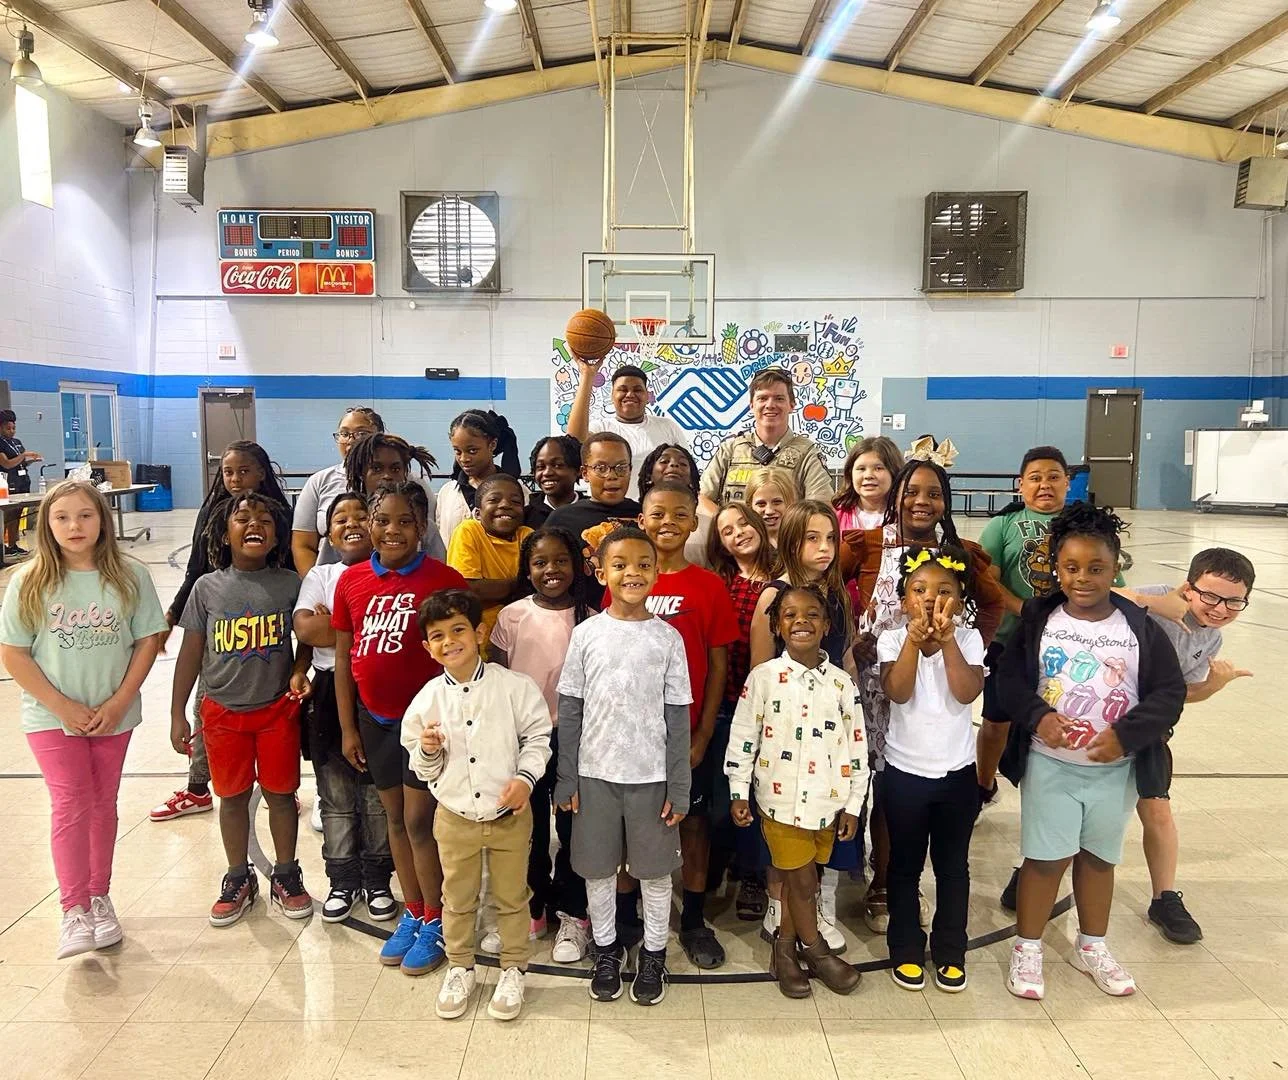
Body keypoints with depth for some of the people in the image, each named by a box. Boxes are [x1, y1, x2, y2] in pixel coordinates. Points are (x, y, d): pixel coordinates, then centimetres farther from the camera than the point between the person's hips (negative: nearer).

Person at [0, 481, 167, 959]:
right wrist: (63, 707, -12)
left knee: (102, 804, 12)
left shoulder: (130, 576, -7)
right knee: (71, 806, -2)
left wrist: (119, 703, -11)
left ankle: (99, 897, 27)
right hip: (53, 717, -1)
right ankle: (74, 911, 9)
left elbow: (148, 641, -4)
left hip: (114, 715, 1)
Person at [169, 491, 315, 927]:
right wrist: (178, 715, 2)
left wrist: (299, 673, -13)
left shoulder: (290, 584, -6)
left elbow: (305, 639, 6)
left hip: (278, 707, -1)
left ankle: (285, 875, 29)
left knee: (280, 793, 10)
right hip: (223, 710, 1)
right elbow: (190, 652, 1)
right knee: (232, 797, 14)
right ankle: (239, 879, 32)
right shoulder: (208, 588, -4)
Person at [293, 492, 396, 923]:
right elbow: (305, 628, -9)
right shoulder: (320, 576, 7)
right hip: (330, 695, 2)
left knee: (378, 797, 8)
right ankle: (343, 881, 26)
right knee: (336, 798, 11)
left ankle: (378, 881, 24)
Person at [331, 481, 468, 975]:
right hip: (374, 718, 5)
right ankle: (412, 913, 32)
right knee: (395, 818, 16)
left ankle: (435, 923, 21)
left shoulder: (444, 580, -13)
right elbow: (343, 656, 5)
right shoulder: (352, 580, 0)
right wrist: (348, 727, 5)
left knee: (419, 822, 2)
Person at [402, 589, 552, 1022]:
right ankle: (459, 967, 38)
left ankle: (513, 969, 33)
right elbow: (423, 770, 4)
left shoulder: (514, 686, -11)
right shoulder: (428, 699, -4)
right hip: (454, 818, 2)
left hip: (509, 815, -2)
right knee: (457, 899, 18)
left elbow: (538, 737, -4)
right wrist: (427, 750, -17)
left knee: (511, 897, 14)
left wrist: (525, 777, -18)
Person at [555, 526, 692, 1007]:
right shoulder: (586, 633, -3)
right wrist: (567, 779, -1)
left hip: (651, 776, -1)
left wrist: (679, 787, -4)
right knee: (598, 869, 13)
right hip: (595, 773, 1)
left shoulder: (668, 638, -4)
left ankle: (653, 953, 31)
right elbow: (569, 711, 1)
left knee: (654, 869, 11)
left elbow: (678, 718, -2)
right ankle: (606, 949, 33)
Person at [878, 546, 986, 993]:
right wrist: (915, 638, -28)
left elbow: (968, 692, -20)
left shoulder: (968, 639, -5)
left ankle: (950, 952, 29)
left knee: (953, 865, 13)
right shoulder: (893, 639, -7)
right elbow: (898, 692, -23)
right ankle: (906, 950, 27)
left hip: (957, 771, 1)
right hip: (904, 770, -1)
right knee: (905, 865, 12)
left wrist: (947, 640, -25)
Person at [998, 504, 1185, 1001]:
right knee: (1045, 858, 5)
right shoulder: (1039, 619, -6)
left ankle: (1091, 946, 38)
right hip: (1050, 764, -1)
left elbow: (1170, 692, -5)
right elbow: (1010, 677, -4)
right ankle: (1027, 948, 22)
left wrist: (1125, 735, -18)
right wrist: (1037, 716, -21)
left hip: (1116, 768, 2)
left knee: (1099, 857, 19)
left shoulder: (1140, 628, -6)